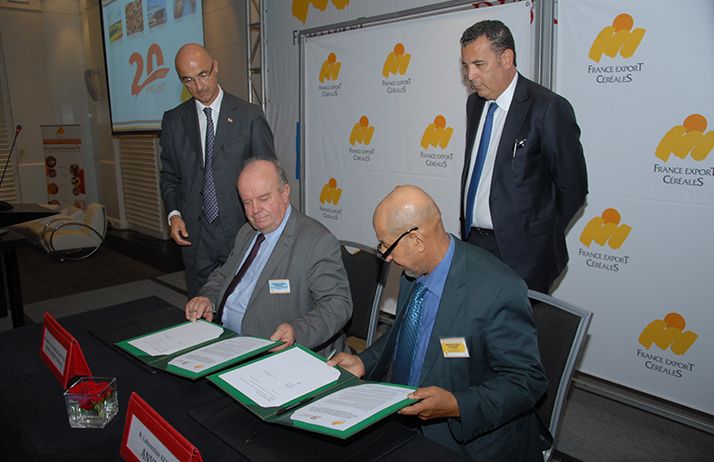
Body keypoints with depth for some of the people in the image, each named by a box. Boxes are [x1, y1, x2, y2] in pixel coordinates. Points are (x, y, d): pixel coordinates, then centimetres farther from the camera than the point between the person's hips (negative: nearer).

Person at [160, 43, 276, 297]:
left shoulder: (249, 115, -2)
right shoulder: (173, 120, 8)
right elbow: (169, 175, 15)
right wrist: (174, 214, -1)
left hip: (242, 229, -2)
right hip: (195, 235, 3)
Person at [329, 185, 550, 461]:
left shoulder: (499, 291, -24)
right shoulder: (414, 272, -1)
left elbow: (527, 381, -16)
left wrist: (457, 405, -28)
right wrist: (364, 363, 0)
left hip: (470, 437, -6)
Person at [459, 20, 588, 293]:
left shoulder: (549, 109, -15)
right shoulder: (475, 103, 8)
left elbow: (573, 188, -9)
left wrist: (541, 238, 0)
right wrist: (467, 227, 12)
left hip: (521, 252, -6)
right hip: (471, 240, 6)